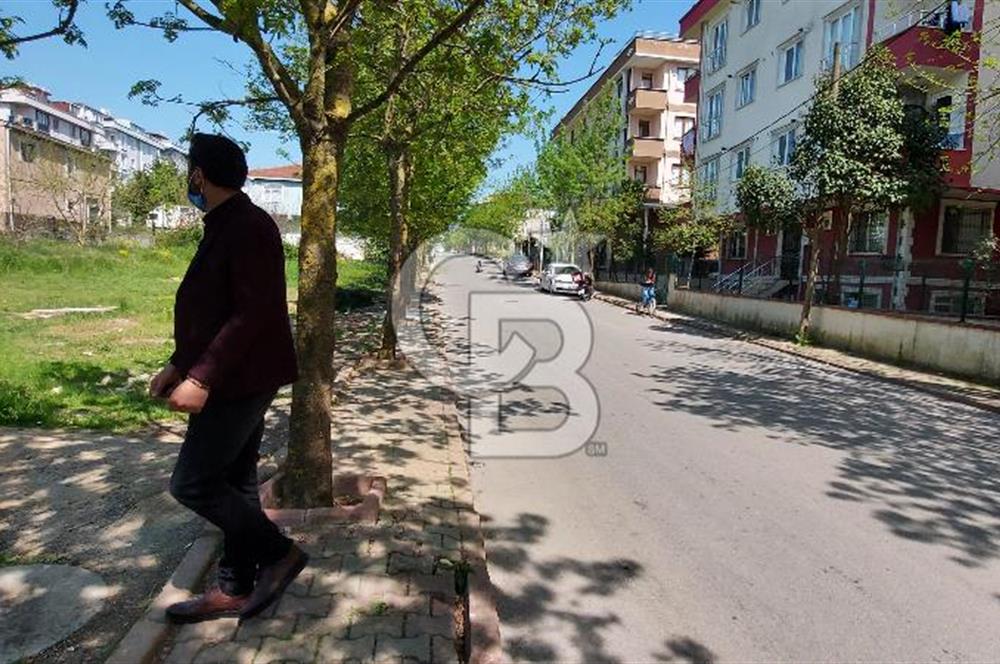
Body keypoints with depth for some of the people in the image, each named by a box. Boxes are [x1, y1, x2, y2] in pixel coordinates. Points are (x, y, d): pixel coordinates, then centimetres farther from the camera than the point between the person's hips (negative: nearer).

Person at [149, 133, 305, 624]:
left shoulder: (248, 227, -17)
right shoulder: (224, 227, 15)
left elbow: (252, 312, -25)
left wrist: (201, 377, -26)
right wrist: (178, 364, 19)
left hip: (242, 380, -10)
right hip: (234, 379, 10)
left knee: (192, 483, -5)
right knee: (233, 482, 13)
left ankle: (279, 553, 6)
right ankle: (236, 588, 25)